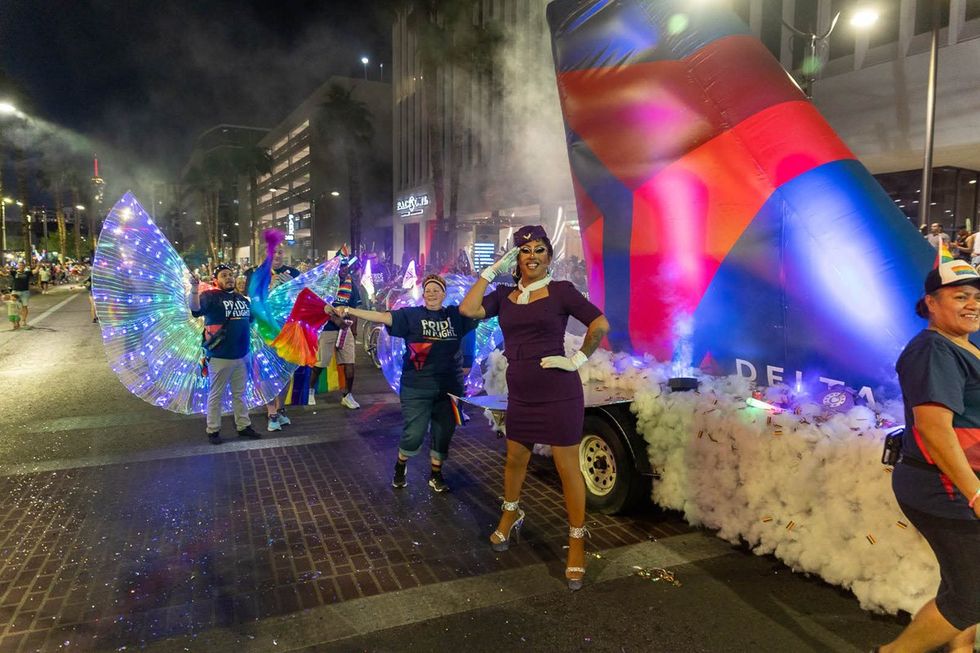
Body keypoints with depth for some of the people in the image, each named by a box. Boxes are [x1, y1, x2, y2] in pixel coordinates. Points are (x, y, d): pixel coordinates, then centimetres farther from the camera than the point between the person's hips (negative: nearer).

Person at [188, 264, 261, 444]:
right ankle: (213, 430, 15)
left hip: (242, 355, 6)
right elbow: (195, 308, -30)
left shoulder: (242, 299, 12)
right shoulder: (211, 296, -8)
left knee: (240, 393, 16)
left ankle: (243, 426, 27)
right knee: (216, 395, 5)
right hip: (220, 357, -6)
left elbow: (250, 321, 30)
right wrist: (194, 289, -44)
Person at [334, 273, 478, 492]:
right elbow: (381, 316, -13)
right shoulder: (411, 314, -5)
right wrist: (348, 310, -21)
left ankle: (436, 475, 30)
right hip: (417, 387, -3)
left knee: (443, 433, 11)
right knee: (414, 434, 1)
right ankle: (400, 468, 30)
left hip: (449, 387, 3)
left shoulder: (455, 314, 3)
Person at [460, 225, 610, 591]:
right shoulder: (504, 294, 7)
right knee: (515, 458, 20)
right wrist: (492, 270, -6)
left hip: (558, 393, -5)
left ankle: (577, 542, 18)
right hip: (520, 394, 5)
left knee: (567, 468, 2)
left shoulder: (561, 290, -5)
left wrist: (578, 360, -10)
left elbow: (600, 325, -8)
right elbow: (468, 309, -9)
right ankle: (510, 515, 45)